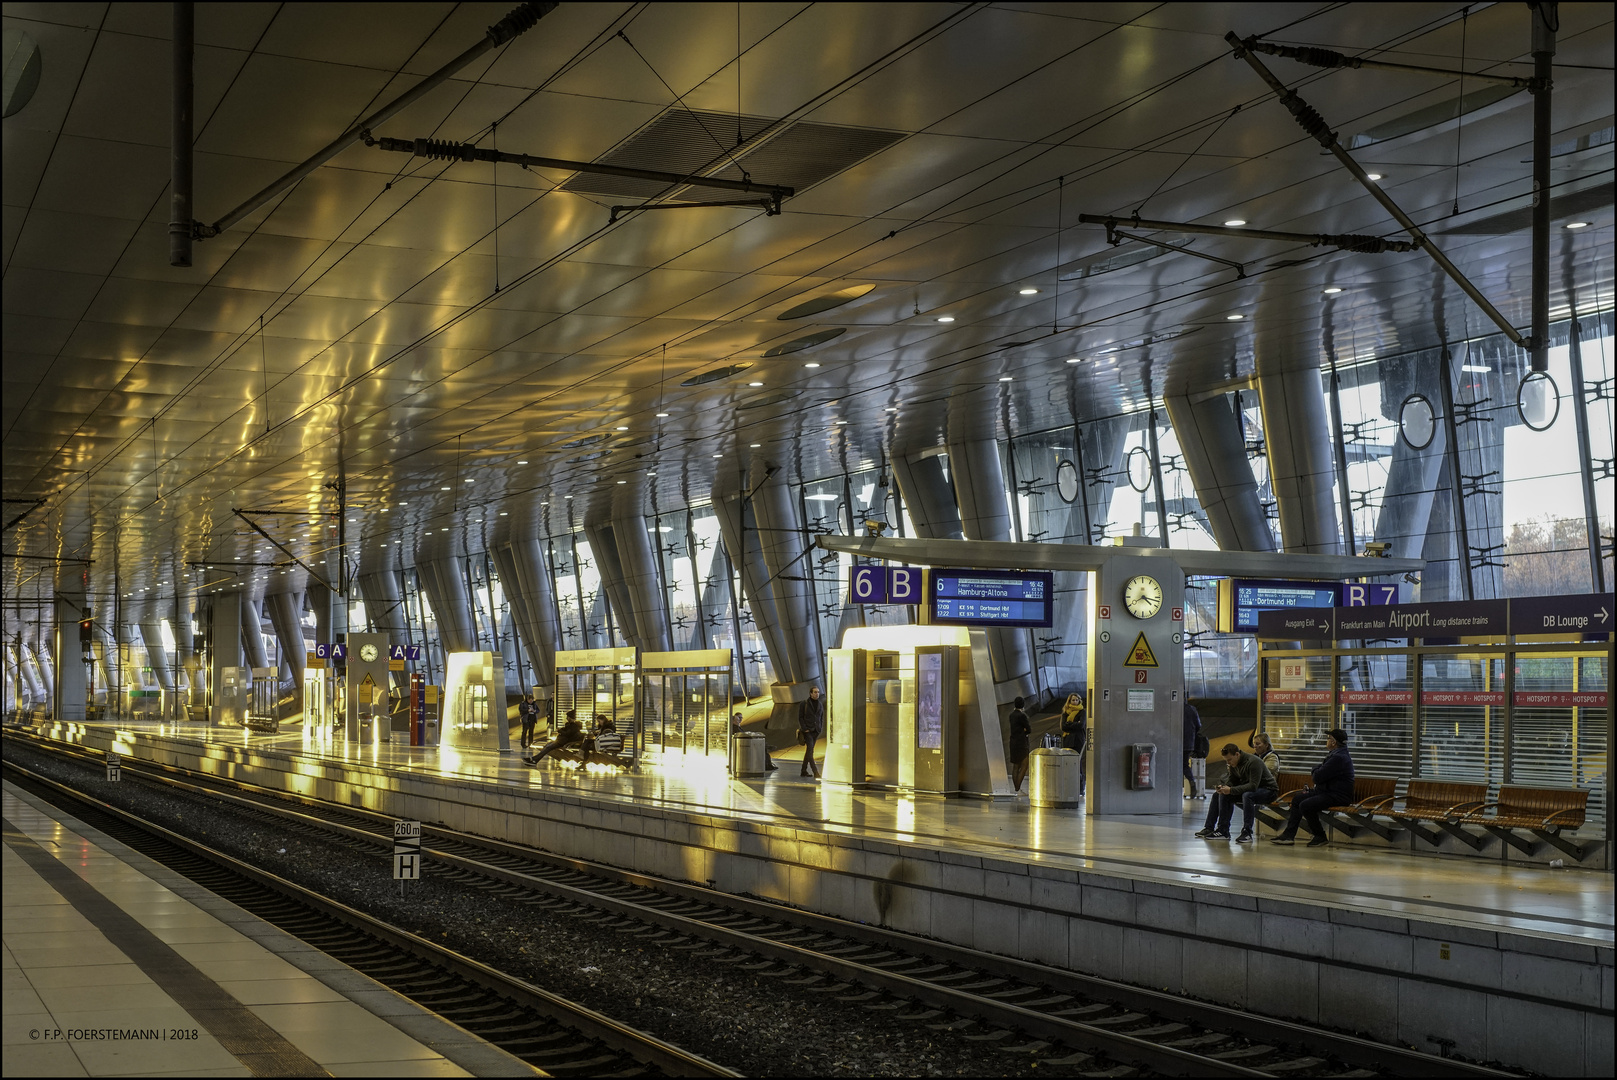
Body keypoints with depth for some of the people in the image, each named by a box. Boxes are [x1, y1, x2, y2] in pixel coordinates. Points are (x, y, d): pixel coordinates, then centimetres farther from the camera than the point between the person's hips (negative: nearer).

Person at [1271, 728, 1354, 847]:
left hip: (1338, 797, -12)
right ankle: (1289, 835, 14)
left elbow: (1318, 777, -23)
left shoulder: (1338, 758, -21)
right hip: (1328, 791, 12)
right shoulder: (1335, 755, 15)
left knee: (1305, 805, -25)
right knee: (1297, 799, 14)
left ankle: (1321, 837, -7)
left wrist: (1317, 768, -1)